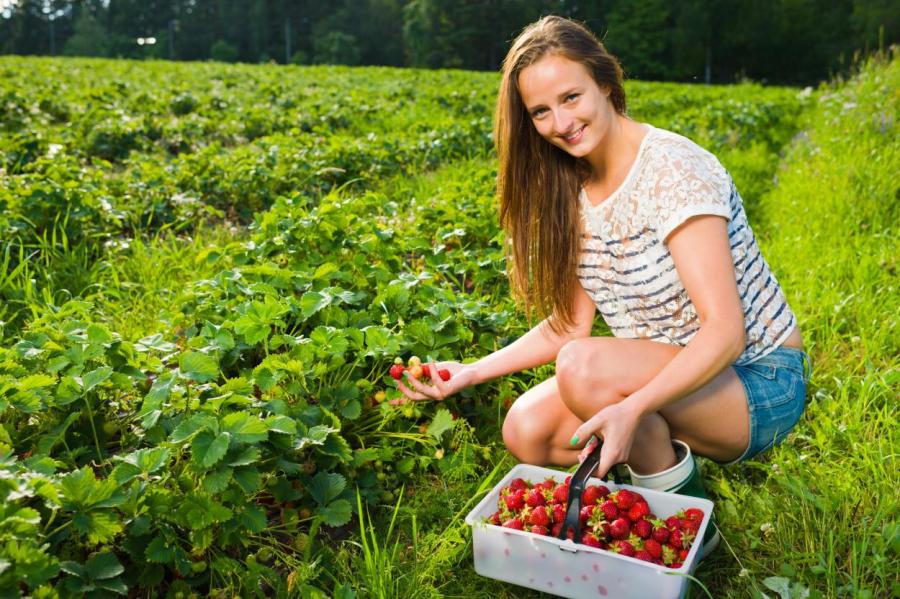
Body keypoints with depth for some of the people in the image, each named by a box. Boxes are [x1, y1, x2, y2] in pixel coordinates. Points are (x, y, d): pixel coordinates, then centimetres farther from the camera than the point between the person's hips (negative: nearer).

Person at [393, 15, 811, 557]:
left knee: (584, 369, -31)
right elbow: (568, 325, 3)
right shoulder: (573, 191, 1)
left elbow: (724, 331, -26)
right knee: (527, 432, -12)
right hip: (669, 380, 6)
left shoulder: (674, 170, -21)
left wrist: (632, 408, -39)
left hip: (760, 388, -6)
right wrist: (472, 372, -5)